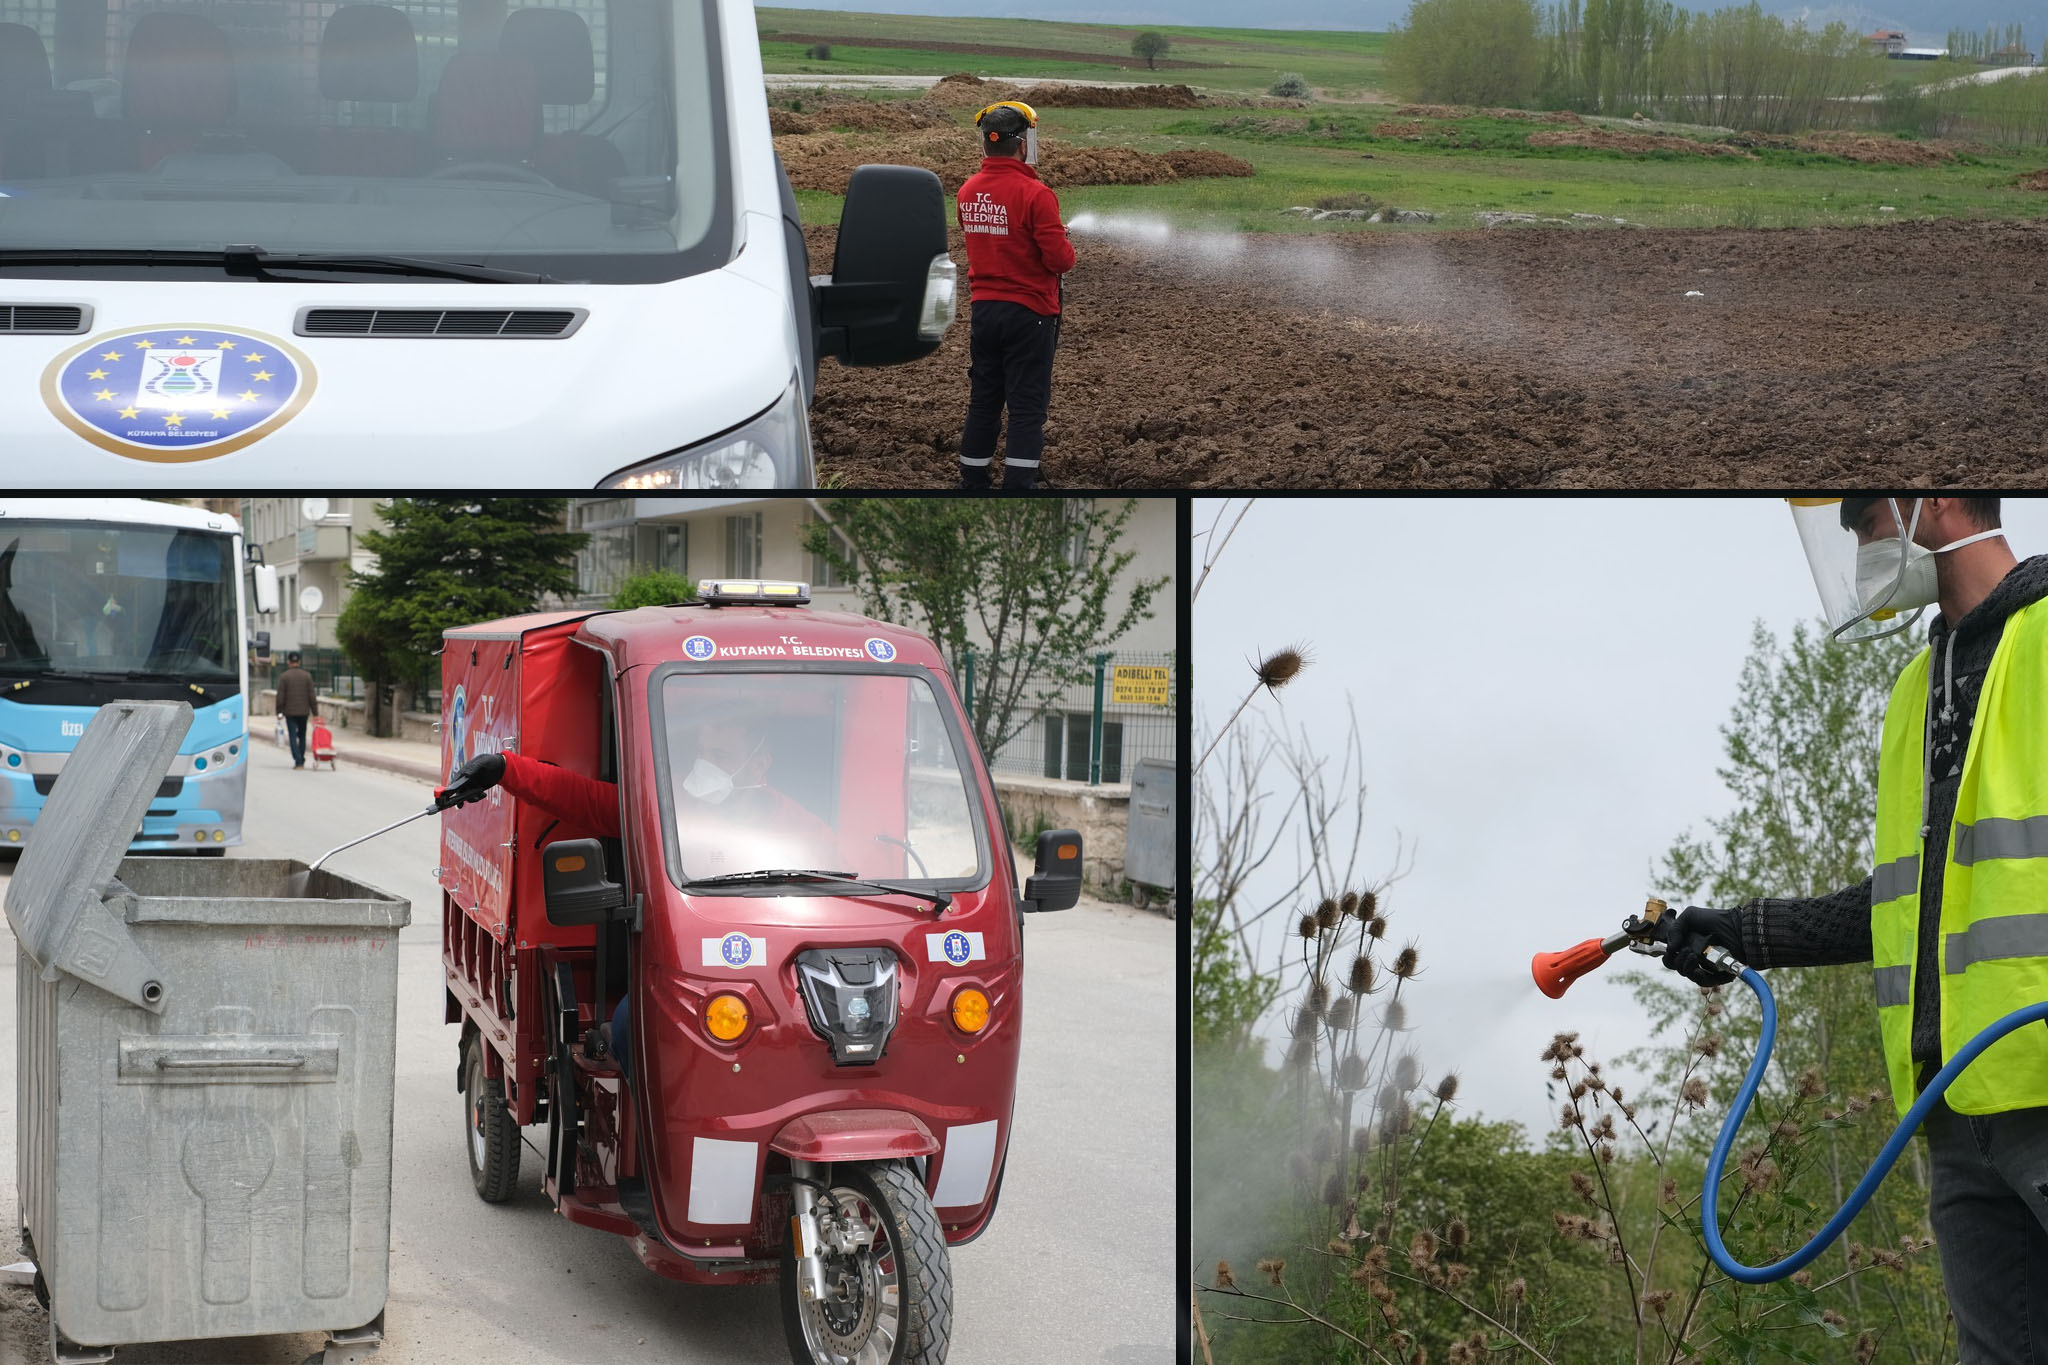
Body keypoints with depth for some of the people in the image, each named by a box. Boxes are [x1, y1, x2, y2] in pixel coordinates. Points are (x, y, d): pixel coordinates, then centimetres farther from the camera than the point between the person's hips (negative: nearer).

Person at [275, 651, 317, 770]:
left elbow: (280, 696, -6)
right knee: (302, 736, 15)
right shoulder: (307, 675, 1)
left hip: (290, 712, -2)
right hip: (304, 711, 2)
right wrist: (314, 711, 5)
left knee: (293, 737, 0)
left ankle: (298, 761, -10)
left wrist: (279, 711, 1)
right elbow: (311, 695, 0)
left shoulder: (283, 676, -5)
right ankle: (301, 760, 19)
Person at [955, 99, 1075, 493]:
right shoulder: (1035, 194, -18)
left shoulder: (968, 192, 2)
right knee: (1027, 409, -1)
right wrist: (1064, 243, 4)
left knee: (982, 402, 15)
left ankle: (972, 484, 22)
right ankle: (1018, 489, -3)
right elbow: (1060, 259, -19)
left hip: (983, 309, 6)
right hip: (1029, 313, -6)